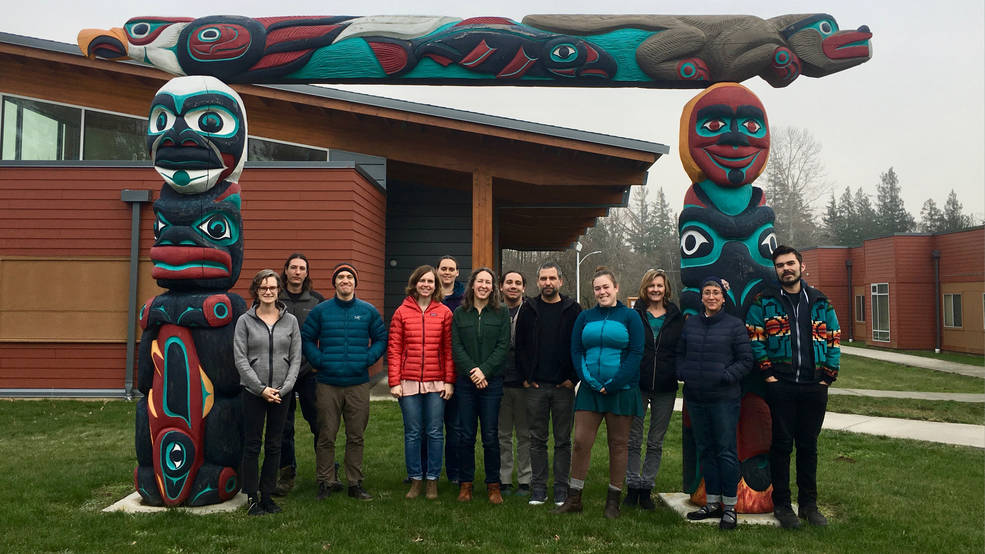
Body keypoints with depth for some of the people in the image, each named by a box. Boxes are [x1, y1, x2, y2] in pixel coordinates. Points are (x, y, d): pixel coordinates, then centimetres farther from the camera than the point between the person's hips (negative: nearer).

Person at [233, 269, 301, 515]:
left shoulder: (290, 321, 6)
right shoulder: (245, 321, 1)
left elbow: (296, 358, 4)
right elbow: (240, 359, -4)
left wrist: (284, 387, -7)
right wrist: (261, 388, -10)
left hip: (281, 392, 2)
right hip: (253, 391, -2)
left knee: (274, 446, 8)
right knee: (252, 445, 2)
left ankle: (268, 494, 19)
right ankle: (252, 497, 12)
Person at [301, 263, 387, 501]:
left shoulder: (368, 311, 6)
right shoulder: (320, 311, 4)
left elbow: (381, 339, 11)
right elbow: (306, 338, 8)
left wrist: (368, 359, -2)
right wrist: (319, 361, -4)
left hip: (358, 384, 1)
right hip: (328, 384, -1)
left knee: (356, 436, 7)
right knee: (326, 436, 2)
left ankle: (355, 483, 18)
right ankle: (326, 482, 15)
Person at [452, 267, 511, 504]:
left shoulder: (502, 313, 4)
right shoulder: (459, 314, 7)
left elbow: (503, 346, -3)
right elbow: (456, 347, 1)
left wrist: (484, 370, -13)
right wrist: (472, 371, -12)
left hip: (492, 381, -1)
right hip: (465, 381, 1)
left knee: (491, 436, 2)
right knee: (465, 435, 5)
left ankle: (493, 485, 13)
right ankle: (465, 484, 16)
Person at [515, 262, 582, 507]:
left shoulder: (573, 310, 3)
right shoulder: (528, 310, 7)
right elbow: (520, 346, 7)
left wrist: (573, 378, -5)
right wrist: (525, 376, -1)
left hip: (564, 386, -1)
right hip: (535, 386, 1)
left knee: (563, 440, 6)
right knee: (537, 439, 6)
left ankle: (561, 489, 14)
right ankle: (538, 488, 14)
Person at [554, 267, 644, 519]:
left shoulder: (630, 317, 1)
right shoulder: (585, 317, 10)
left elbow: (636, 354, -6)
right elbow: (576, 352, 7)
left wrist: (614, 383, -14)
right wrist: (589, 380, -9)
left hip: (621, 390, -2)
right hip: (590, 390, 3)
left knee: (618, 444, 6)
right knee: (581, 441, -1)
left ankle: (613, 500, 16)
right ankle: (574, 498, 9)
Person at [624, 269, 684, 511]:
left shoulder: (676, 317, 5)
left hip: (665, 389, 1)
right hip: (637, 385, -1)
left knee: (656, 442, 8)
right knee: (633, 440, 3)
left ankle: (646, 488, 17)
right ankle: (633, 487, 14)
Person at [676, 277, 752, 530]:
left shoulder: (735, 325, -2)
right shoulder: (690, 323, 11)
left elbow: (746, 360, -3)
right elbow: (680, 353, 18)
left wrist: (726, 377, -14)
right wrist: (682, 373, 2)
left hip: (724, 398, -5)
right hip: (695, 398, 5)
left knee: (726, 451, -2)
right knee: (705, 450, 12)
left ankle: (730, 507, 8)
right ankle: (713, 503, 23)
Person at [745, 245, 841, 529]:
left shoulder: (820, 302, 10)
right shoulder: (764, 302, 2)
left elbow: (834, 339, 11)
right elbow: (754, 338, -1)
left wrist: (828, 375, 2)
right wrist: (767, 372, -9)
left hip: (814, 387, 2)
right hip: (780, 386, -2)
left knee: (808, 446, 11)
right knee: (782, 444, 3)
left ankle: (809, 504, 22)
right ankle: (781, 504, 14)